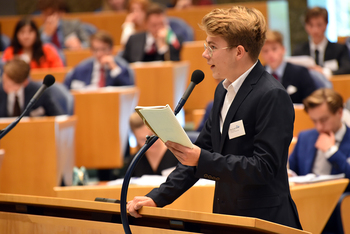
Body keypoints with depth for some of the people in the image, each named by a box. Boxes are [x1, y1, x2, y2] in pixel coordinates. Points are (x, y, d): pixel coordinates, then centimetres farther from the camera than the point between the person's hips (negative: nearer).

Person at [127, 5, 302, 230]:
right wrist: (158, 197, 9)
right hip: (226, 220, 8)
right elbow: (203, 150, 17)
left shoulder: (272, 97, -15)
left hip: (264, 222, -8)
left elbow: (264, 167, -20)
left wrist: (202, 160, -25)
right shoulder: (224, 91, 12)